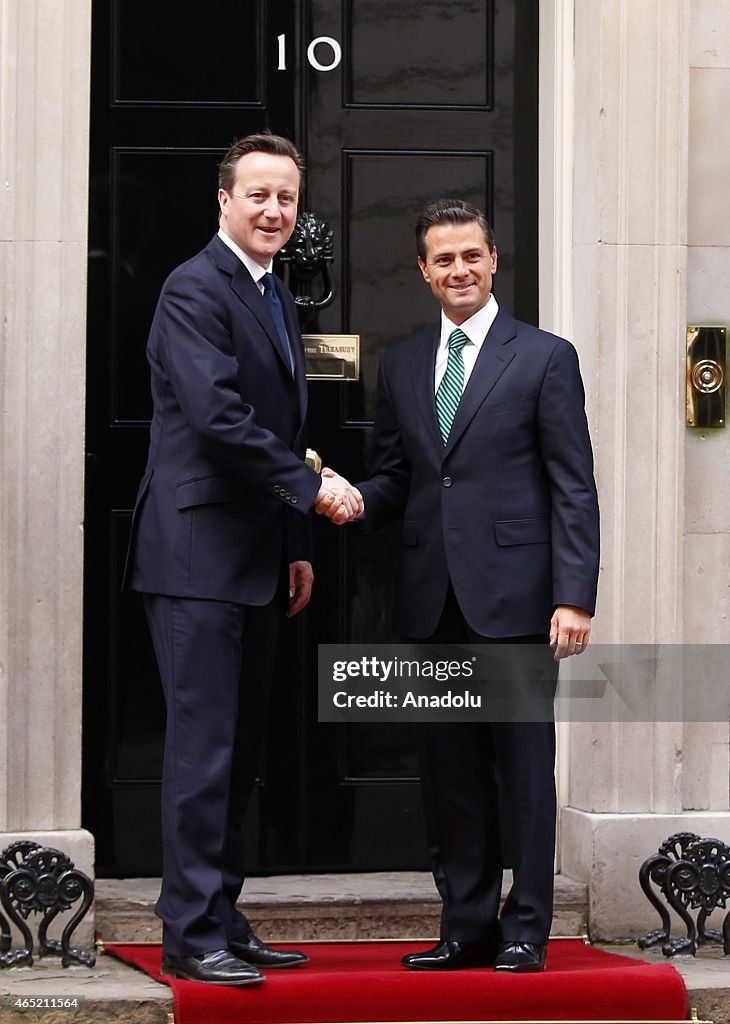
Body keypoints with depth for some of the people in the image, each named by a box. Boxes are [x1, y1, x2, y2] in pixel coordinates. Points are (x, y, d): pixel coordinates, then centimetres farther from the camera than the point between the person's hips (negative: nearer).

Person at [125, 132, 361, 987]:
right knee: (204, 747, -8)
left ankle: (223, 923, 15)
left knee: (239, 751, 10)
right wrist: (312, 488, -15)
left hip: (256, 559, 9)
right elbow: (217, 416, -21)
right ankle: (192, 935, -5)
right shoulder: (195, 290, -11)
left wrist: (297, 548, 20)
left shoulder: (277, 300, 19)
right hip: (198, 555, -9)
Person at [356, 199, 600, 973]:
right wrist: (360, 500, -7)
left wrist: (574, 597, -11)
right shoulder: (401, 365, 15)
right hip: (433, 601, 4)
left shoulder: (545, 358, 1)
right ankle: (466, 927, 13)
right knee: (448, 771, 6)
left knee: (523, 766, 0)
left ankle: (525, 930, 7)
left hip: (513, 597, -4)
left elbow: (574, 489, -2)